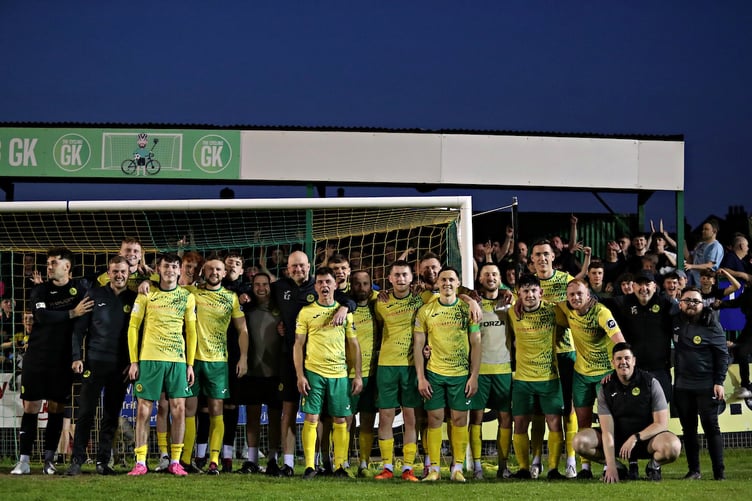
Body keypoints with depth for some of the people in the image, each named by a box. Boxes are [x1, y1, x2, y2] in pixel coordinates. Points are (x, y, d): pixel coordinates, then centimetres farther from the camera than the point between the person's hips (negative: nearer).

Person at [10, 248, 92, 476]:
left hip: (63, 359, 0)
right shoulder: (40, 291, 4)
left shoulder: (81, 286, 6)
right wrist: (72, 313, -19)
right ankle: (24, 461, -2)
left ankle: (49, 459, 10)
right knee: (30, 407, -3)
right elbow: (42, 316, -13)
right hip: (36, 357, 0)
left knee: (56, 408, 3)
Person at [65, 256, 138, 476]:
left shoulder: (134, 299, 7)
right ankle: (77, 460, 1)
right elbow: (79, 328, 4)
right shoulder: (95, 295, 4)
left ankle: (103, 461, 11)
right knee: (86, 412, -3)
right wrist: (76, 356, -5)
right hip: (95, 361, -1)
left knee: (111, 416, 5)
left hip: (120, 366, 2)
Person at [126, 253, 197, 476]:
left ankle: (175, 461, 6)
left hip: (178, 360, 2)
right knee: (144, 409, -3)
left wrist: (190, 364, 5)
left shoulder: (187, 297, 8)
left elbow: (191, 332, 11)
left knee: (179, 408, -2)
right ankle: (140, 462, 2)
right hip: (149, 358, -2)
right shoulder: (146, 294, 3)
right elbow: (133, 327, 4)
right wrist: (133, 361, -2)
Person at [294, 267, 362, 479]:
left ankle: (339, 466, 10)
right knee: (311, 418, -5)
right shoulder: (306, 312, 3)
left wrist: (358, 375, 6)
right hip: (313, 372, -2)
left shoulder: (345, 312, 9)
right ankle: (310, 466, 0)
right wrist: (300, 376, -5)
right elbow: (298, 345, 2)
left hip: (340, 374, 2)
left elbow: (354, 345, 12)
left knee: (340, 420, 3)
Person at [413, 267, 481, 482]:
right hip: (433, 373, 0)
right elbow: (418, 345, 4)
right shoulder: (425, 311, 2)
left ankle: (458, 468, 8)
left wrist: (474, 376, -4)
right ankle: (434, 468, 6)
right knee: (434, 419, 1)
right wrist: (421, 377, -3)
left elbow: (476, 344, 3)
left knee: (459, 419, 2)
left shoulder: (468, 309, 2)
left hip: (461, 373, 0)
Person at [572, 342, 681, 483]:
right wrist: (611, 466, -22)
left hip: (646, 438, -2)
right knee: (581, 442, -21)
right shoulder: (606, 388, -6)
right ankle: (619, 468, 2)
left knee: (673, 446, -35)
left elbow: (661, 423, -12)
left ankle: (654, 465, 1)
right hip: (617, 439, 2)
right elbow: (607, 430, -13)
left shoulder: (650, 382, -10)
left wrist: (635, 438, -24)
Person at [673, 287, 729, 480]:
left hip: (706, 385, -4)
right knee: (688, 428, 7)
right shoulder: (676, 322, 5)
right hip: (682, 385, 4)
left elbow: (722, 355, -6)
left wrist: (719, 382, -12)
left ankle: (719, 471, 1)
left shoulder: (712, 325, -6)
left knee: (711, 427, -2)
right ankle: (693, 470, 14)